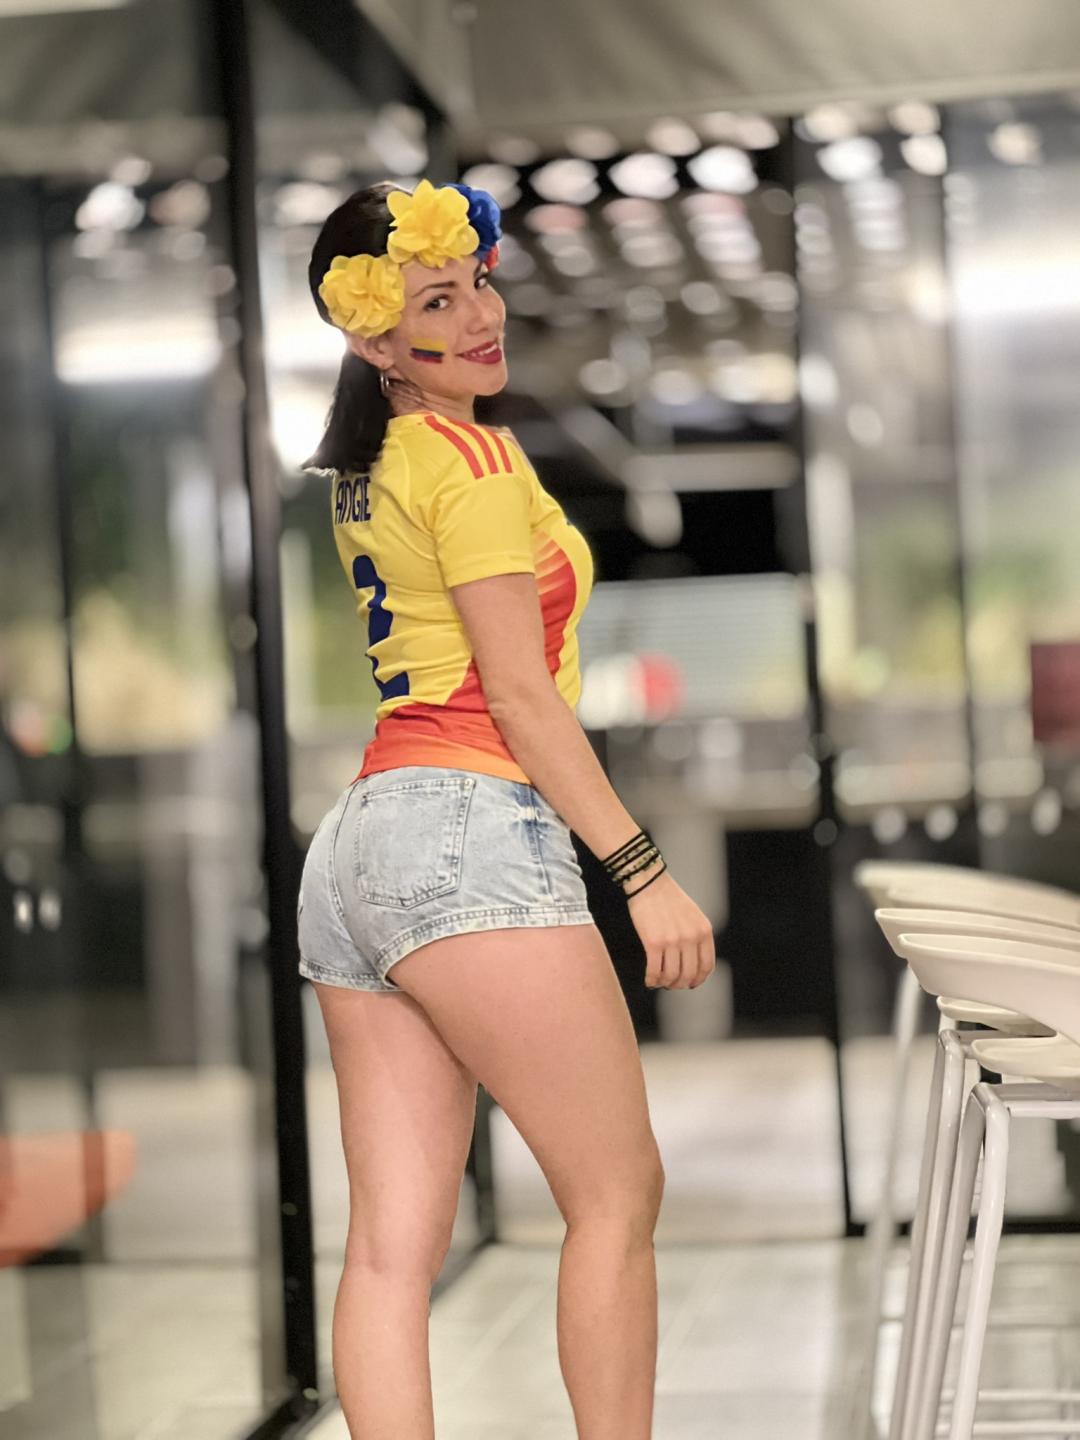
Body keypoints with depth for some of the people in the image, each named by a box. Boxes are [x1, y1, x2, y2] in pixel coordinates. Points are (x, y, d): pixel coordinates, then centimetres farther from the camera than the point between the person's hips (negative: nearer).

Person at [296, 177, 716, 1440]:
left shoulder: (364, 470, 20)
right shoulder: (473, 457, -5)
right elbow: (521, 692, -10)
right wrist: (644, 873, -10)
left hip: (351, 850, 9)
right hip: (464, 830, -9)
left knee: (393, 1240, 1)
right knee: (617, 1196, -1)